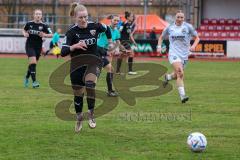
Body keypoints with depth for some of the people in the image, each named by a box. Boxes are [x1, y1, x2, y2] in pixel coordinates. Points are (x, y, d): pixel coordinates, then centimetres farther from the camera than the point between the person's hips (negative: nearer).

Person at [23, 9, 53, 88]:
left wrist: (44, 35, -22)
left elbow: (51, 35, -5)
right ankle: (34, 81, -14)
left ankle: (27, 77, 41)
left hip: (38, 47, 2)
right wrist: (25, 34, -7)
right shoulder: (29, 24, -4)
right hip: (30, 46, -2)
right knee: (33, 62, -18)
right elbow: (24, 30, 15)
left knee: (32, 64, 13)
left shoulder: (44, 25, -6)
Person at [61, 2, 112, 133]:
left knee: (90, 83, -31)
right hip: (77, 66, 0)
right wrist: (74, 46, -40)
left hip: (93, 62, 0)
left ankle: (91, 113, -20)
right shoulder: (72, 32, -15)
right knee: (78, 94, 9)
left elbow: (107, 29, 15)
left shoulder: (94, 26, -8)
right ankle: (79, 118, 35)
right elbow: (63, 52, -24)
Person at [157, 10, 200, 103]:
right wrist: (159, 46, 4)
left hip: (184, 54, 2)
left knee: (177, 75, 11)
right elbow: (161, 37, 20)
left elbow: (197, 38, 7)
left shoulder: (188, 27, 1)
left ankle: (167, 77, 48)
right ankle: (182, 96, -24)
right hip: (174, 53, -2)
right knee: (180, 73, -22)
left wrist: (193, 46, -11)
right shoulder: (170, 28, 5)